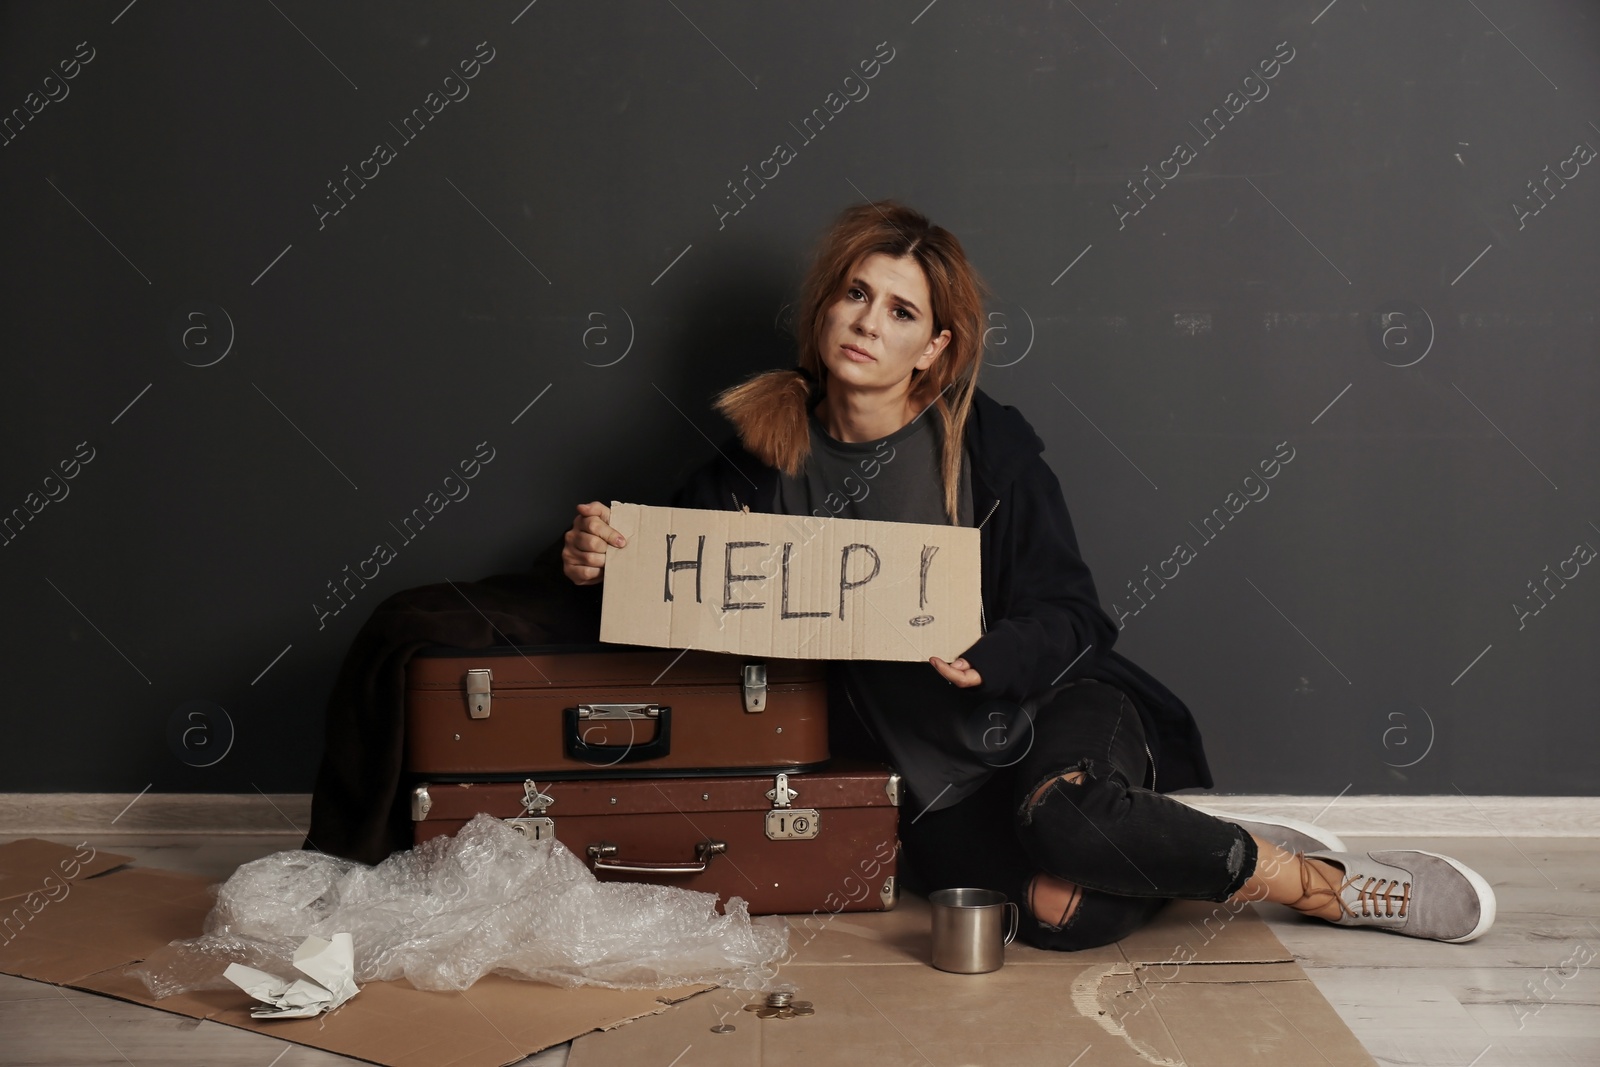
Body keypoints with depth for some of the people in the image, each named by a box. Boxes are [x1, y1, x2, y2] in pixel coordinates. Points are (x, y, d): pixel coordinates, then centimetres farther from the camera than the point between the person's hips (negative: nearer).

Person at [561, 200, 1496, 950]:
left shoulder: (988, 443, -5)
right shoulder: (769, 453, 1)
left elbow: (1069, 619, -6)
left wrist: (982, 656, -27)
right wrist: (600, 560, -15)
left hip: (1059, 714, -1)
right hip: (939, 780, 1)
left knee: (1061, 815, -37)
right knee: (1058, 910, -29)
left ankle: (1315, 878, -12)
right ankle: (1233, 866, 2)